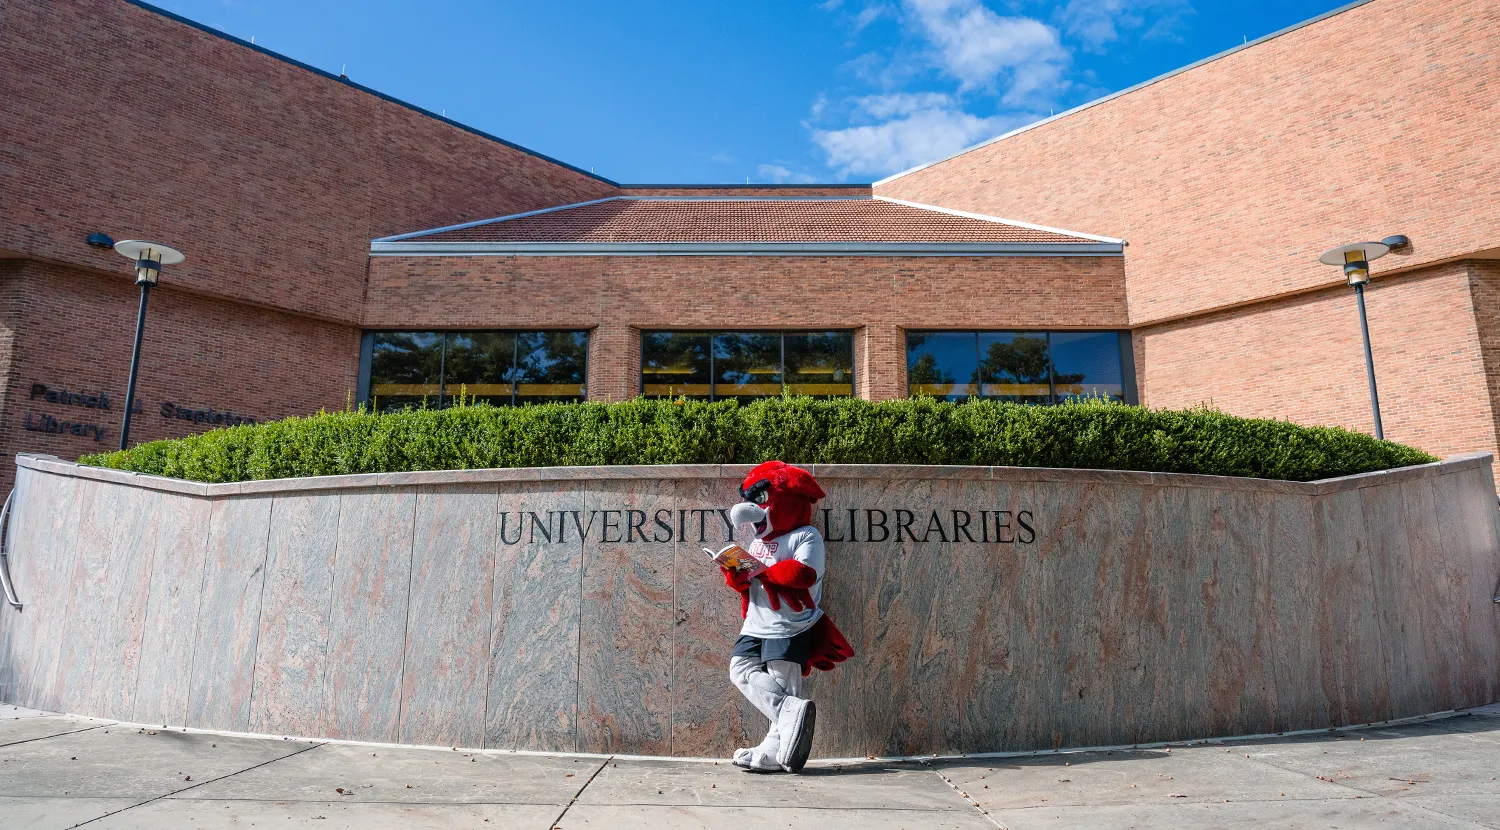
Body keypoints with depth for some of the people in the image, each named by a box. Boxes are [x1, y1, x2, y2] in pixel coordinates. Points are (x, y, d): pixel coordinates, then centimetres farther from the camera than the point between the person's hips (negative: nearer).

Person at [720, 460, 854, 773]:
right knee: (742, 669, -5)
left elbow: (805, 573, -23)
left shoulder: (806, 536, -7)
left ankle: (774, 752, 0)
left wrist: (762, 571, -18)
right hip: (756, 626, 8)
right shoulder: (758, 541, 18)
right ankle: (794, 710, -7)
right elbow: (749, 581, 17)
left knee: (781, 685, -4)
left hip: (790, 628, -8)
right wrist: (735, 574, -6)